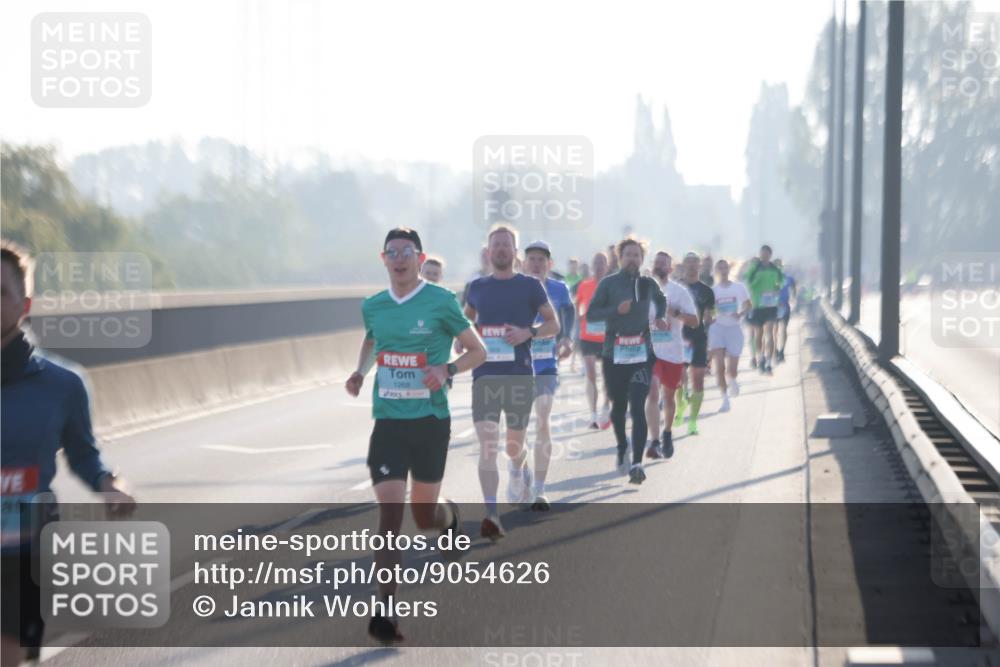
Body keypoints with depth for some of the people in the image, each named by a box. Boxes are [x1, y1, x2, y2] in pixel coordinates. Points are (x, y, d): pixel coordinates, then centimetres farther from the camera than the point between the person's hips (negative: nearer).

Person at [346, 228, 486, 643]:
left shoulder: (441, 302, -8)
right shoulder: (373, 306, 4)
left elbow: (477, 351, -2)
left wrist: (447, 370, -20)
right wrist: (360, 372, 6)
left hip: (430, 421, -2)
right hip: (387, 422, 2)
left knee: (424, 516, 10)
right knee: (390, 513, -9)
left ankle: (450, 517, 49)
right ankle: (385, 610, -6)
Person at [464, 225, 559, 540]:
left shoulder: (530, 286, 2)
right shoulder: (477, 287, 10)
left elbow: (554, 324, 5)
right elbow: (465, 321, 27)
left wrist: (528, 332, -13)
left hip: (519, 375, -1)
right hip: (485, 375, 1)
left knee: (514, 445, 11)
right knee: (487, 445, -13)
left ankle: (520, 472, 47)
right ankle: (492, 516, -16)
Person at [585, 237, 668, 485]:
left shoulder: (648, 284, 8)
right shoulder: (608, 283, 0)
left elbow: (661, 299, 30)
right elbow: (590, 314, -5)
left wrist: (659, 317, 12)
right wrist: (616, 310, -18)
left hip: (641, 354, 0)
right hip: (613, 354, 0)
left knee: (637, 408, -12)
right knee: (618, 406, 13)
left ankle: (637, 463, -18)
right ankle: (622, 447, 39)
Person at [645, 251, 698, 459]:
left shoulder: (679, 292, -2)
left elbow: (694, 321, -7)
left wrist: (675, 312, -22)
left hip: (673, 352, 1)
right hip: (649, 350, -1)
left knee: (668, 396, 14)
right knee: (652, 393, -17)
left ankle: (667, 433, 37)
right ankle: (654, 442, -21)